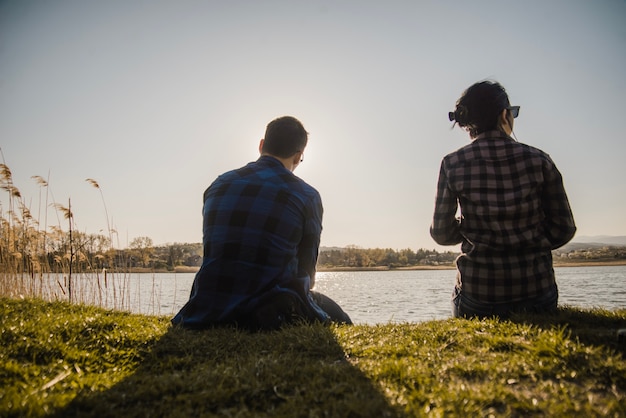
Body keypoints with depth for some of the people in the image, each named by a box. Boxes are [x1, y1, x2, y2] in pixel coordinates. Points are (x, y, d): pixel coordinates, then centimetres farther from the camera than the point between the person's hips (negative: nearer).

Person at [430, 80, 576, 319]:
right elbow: (563, 229, 0)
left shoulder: (453, 165, -8)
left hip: (477, 292, 0)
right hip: (536, 290, 1)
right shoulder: (538, 160, -4)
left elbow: (441, 233, -5)